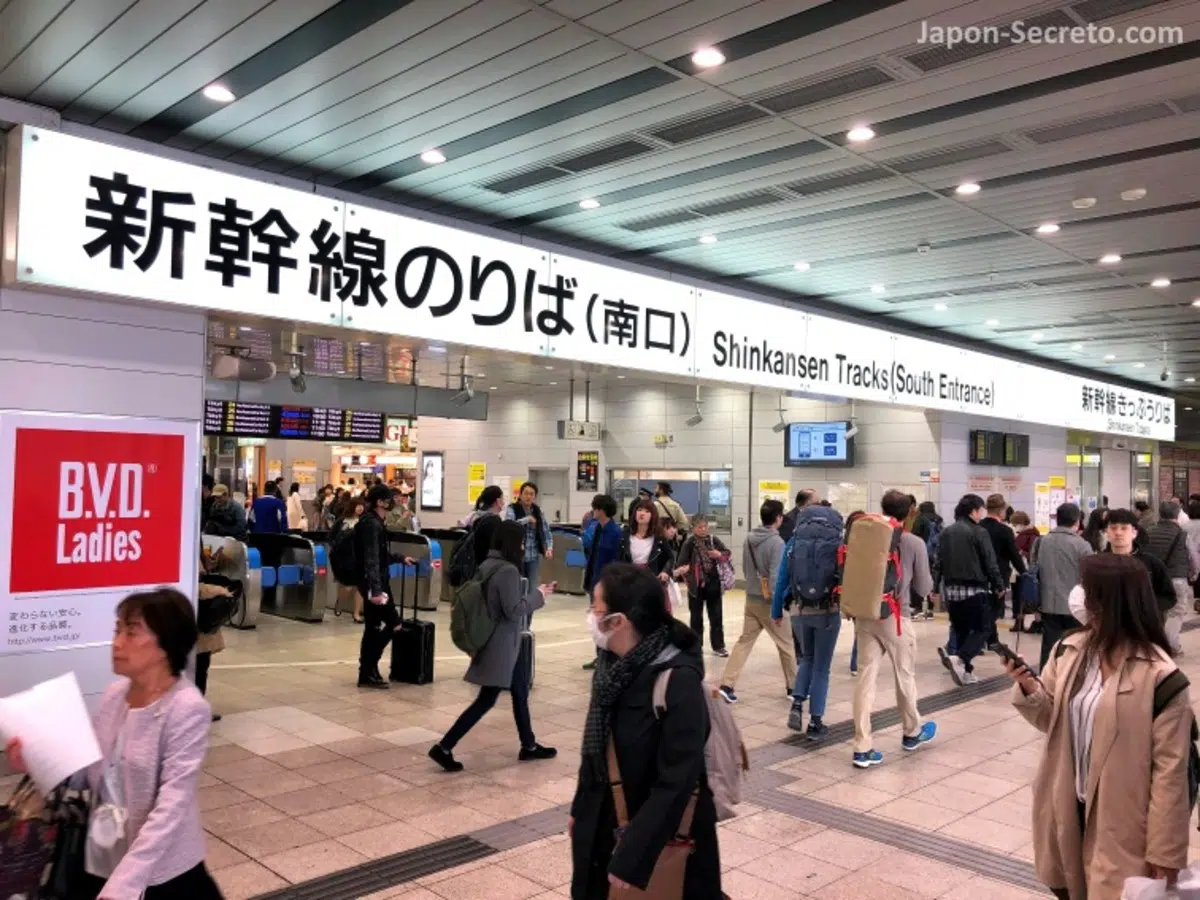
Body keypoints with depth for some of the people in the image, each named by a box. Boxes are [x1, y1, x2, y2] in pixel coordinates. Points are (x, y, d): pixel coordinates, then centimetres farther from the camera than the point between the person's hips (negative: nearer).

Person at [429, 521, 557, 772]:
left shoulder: (488, 565, 6)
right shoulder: (508, 570, -21)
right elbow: (514, 610, -21)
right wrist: (537, 595, -9)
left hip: (496, 642, 10)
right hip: (501, 645, -10)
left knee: (520, 691, 18)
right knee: (486, 700, -2)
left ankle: (529, 746, 28)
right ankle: (444, 748, 0)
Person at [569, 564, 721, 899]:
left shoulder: (679, 682, -27)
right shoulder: (614, 664, -6)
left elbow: (676, 783, -26)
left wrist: (630, 859, -23)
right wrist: (581, 808, 15)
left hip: (666, 840, -6)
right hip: (606, 827, 6)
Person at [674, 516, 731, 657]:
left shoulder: (713, 540, -1)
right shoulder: (689, 543, -11)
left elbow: (727, 553, 8)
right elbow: (682, 561, -20)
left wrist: (720, 555, -14)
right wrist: (682, 568, -42)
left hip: (713, 583, 3)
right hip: (696, 584, -3)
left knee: (716, 616, 10)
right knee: (696, 617, 10)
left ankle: (718, 645, 21)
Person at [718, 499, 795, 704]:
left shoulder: (749, 539, 3)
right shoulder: (777, 542, -18)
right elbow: (776, 577, -22)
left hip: (751, 599, 6)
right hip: (769, 601, -6)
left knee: (744, 642, 8)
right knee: (786, 645, 11)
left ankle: (727, 685, -1)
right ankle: (792, 686, 23)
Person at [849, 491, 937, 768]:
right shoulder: (915, 543, -7)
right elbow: (924, 588, 0)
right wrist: (929, 578, 20)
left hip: (864, 615, 3)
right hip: (895, 616, -2)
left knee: (866, 677, 3)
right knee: (905, 676, 16)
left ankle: (863, 748, 2)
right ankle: (912, 733, 38)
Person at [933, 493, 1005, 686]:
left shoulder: (947, 532, 7)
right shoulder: (979, 532, -10)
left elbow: (938, 562, 8)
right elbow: (990, 563, -9)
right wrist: (999, 585, 3)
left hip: (951, 589, 6)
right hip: (975, 589, -6)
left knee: (961, 631, 15)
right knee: (981, 629, 2)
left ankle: (965, 670, 15)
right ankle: (959, 659, -19)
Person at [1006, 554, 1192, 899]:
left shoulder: (1159, 676, -18)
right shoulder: (1068, 651, -1)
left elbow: (1170, 769, -14)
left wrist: (1165, 853, -11)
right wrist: (1028, 688, -14)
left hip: (1122, 824, -5)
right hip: (1068, 810, 5)